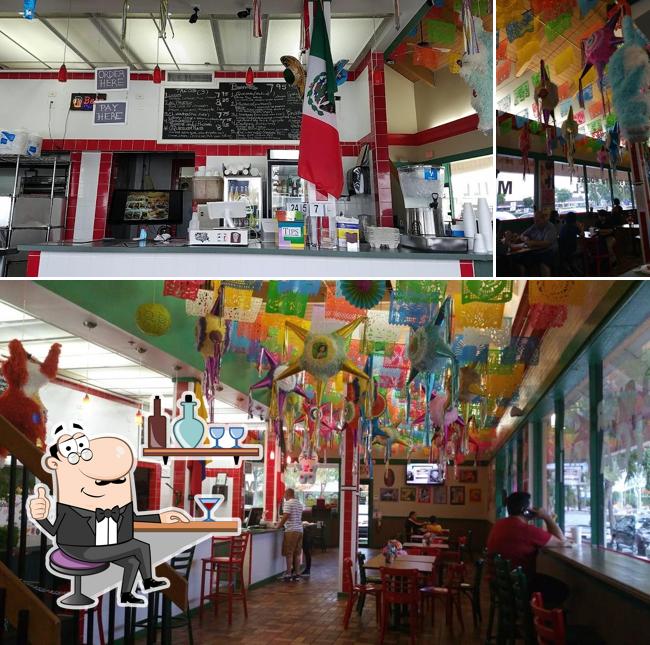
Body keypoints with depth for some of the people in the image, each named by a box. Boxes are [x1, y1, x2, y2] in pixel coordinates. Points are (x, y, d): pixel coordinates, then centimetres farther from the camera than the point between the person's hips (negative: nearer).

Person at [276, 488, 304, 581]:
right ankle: (296, 573, 10)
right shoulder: (299, 504, 17)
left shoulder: (288, 503, -8)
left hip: (291, 531, -8)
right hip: (300, 530, 8)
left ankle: (288, 573, -3)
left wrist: (279, 526, -5)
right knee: (297, 553, 9)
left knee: (289, 553, -3)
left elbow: (285, 516, -15)